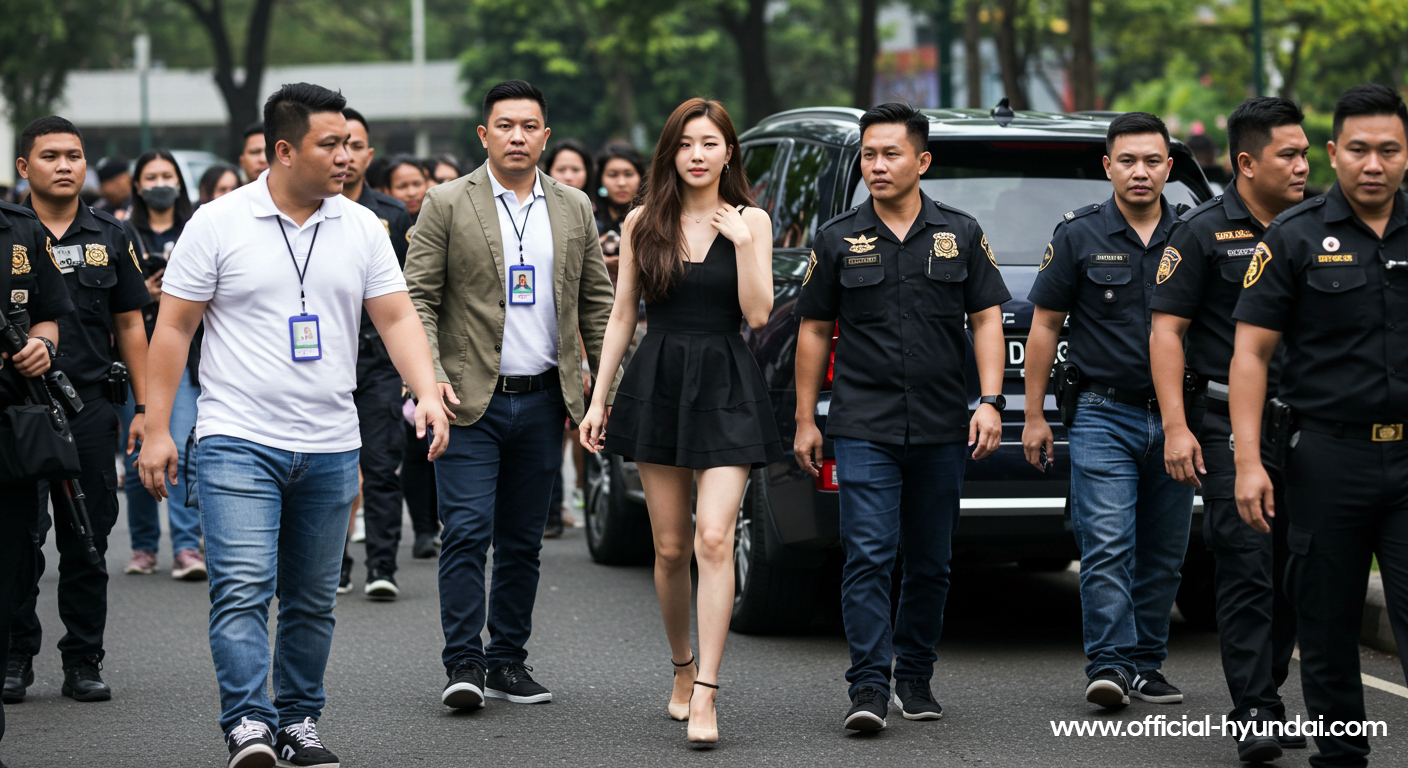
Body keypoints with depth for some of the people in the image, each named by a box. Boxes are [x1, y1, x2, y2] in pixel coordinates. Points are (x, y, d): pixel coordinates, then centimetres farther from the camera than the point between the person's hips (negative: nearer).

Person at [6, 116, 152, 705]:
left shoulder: (110, 238, 10)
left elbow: (130, 326, 12)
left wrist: (144, 407, 7)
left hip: (89, 406, 2)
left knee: (86, 541, 3)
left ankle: (83, 662, 10)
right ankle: (15, 657, 12)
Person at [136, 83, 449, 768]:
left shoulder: (361, 228, 6)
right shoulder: (219, 223, -4)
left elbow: (396, 317, 5)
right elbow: (173, 327, -1)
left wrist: (426, 391, -13)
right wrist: (158, 429, -5)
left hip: (329, 447, 4)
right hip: (239, 441, -4)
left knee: (312, 602, 10)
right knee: (242, 588, -15)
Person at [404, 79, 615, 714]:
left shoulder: (574, 209, 10)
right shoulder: (448, 204, -2)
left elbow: (596, 303, 13)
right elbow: (417, 298, -4)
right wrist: (430, 376, -15)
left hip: (542, 400, 4)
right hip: (471, 399, -4)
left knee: (523, 541, 9)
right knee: (467, 532, -10)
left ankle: (507, 661, 17)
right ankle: (463, 663, -4)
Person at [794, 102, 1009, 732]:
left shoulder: (960, 234, 6)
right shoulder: (839, 239, 4)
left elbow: (986, 319, 6)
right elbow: (814, 330, 8)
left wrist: (990, 402, -6)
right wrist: (805, 419, 6)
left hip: (941, 430, 2)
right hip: (863, 429, -2)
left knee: (930, 562, 10)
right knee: (868, 556, -11)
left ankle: (915, 676, 23)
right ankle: (869, 686, -11)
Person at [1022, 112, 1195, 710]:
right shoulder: (1079, 235, 1)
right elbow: (1044, 325, 5)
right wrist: (1034, 415, 2)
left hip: (1174, 420, 3)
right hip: (1105, 415, -3)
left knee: (1164, 553, 7)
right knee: (1106, 546, -12)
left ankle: (1146, 665, 16)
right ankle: (1110, 664, -13)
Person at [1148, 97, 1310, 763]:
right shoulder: (1203, 232, -3)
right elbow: (1165, 330, -4)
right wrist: (1176, 427, -12)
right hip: (1229, 425, -5)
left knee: (1297, 567, 8)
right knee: (1248, 566, -8)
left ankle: (1266, 691, 22)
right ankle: (1255, 714, -7)